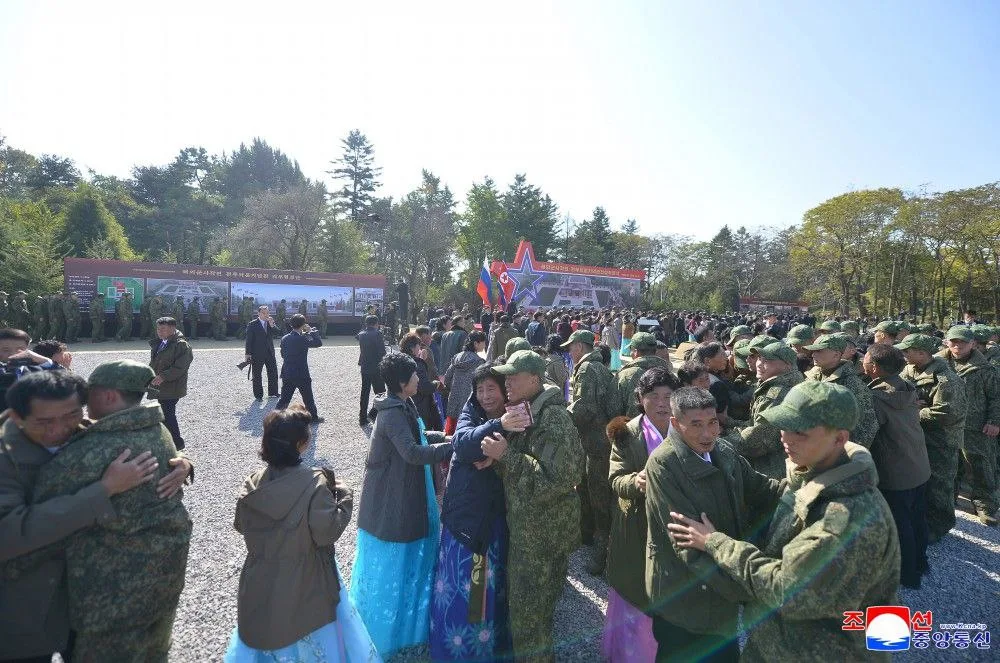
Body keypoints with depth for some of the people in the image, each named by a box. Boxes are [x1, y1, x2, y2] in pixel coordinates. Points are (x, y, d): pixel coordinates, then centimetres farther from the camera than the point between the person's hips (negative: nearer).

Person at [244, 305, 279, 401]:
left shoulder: (271, 323, 9)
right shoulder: (252, 324, -4)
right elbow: (249, 340, -5)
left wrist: (272, 325, -18)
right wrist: (248, 353, -8)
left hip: (270, 353, 5)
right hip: (257, 354, -5)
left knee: (273, 373, 9)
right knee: (257, 375, 4)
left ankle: (273, 393, 21)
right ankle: (258, 395, 12)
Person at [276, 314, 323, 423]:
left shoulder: (284, 338, 0)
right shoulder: (303, 339, -19)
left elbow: (282, 354, 11)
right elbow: (319, 342, -9)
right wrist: (312, 330, -3)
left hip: (287, 375, 5)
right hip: (302, 375, -5)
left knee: (284, 398, 14)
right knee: (308, 398, 11)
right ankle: (314, 417, 22)